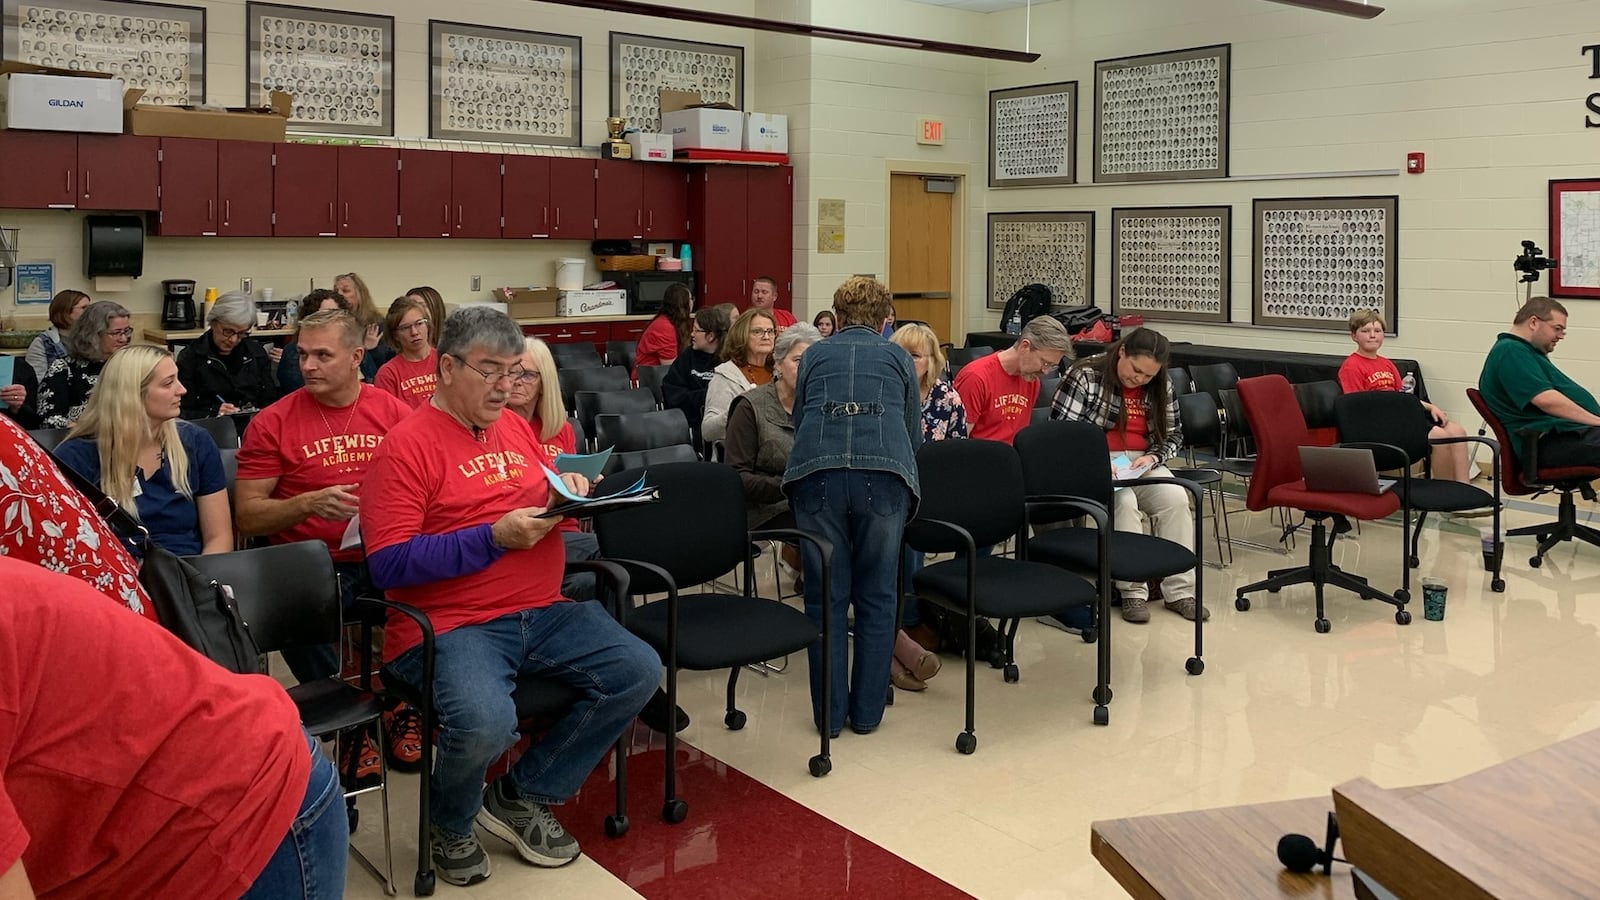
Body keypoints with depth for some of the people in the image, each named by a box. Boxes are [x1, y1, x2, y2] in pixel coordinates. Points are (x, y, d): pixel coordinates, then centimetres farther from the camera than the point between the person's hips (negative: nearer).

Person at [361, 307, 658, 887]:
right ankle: (451, 826, 5)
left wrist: (571, 488, 1)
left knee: (639, 671, -8)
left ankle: (522, 796, 8)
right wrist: (495, 538, -20)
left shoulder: (517, 428, 13)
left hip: (544, 614, 7)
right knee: (486, 724, -33)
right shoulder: (407, 445, -9)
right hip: (449, 625, -7)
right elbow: (388, 563, -15)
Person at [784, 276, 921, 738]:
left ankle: (830, 713, 13)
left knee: (825, 596, 9)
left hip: (816, 471, 0)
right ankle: (867, 712, 16)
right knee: (876, 596, 11)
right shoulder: (898, 358, 23)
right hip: (884, 474, 0)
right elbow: (913, 432, 29)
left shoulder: (815, 355, 24)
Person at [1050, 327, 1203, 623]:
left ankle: (1180, 590, -17)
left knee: (1176, 498, -23)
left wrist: (1152, 457, -7)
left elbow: (1173, 435, 14)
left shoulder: (1161, 388, 7)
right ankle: (1132, 591, -25)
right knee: (1123, 501, -33)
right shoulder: (1085, 377, -9)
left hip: (1140, 463, 5)